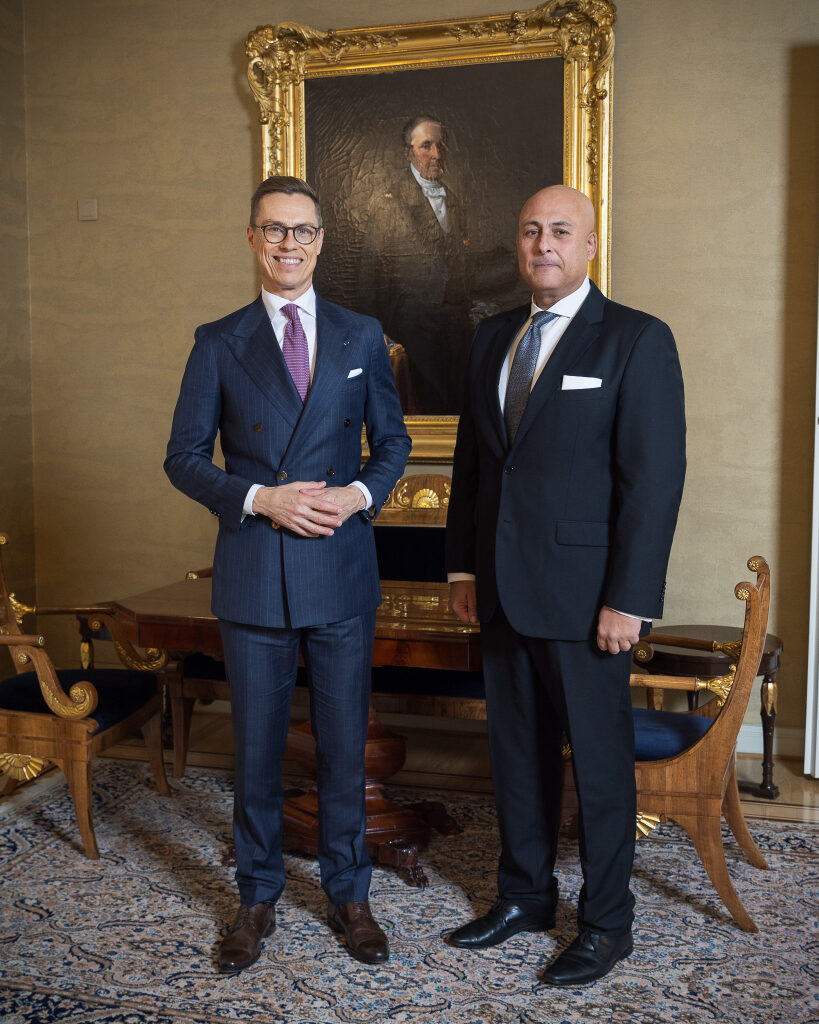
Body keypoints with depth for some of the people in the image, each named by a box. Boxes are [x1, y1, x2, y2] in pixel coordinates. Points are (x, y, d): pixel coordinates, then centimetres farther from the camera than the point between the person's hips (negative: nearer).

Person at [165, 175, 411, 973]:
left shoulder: (361, 336, 8)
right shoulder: (218, 342, 4)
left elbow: (392, 441, 11)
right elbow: (184, 457, 2)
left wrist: (360, 494, -9)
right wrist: (259, 499, -14)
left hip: (342, 570, 1)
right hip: (253, 575, 0)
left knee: (344, 742, 10)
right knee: (256, 745, 10)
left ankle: (348, 892, 28)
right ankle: (257, 897, 28)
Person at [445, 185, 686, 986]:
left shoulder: (636, 340, -7)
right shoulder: (492, 338, 12)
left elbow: (656, 477, -12)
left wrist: (628, 599, -16)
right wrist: (463, 567, 12)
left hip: (584, 595, -6)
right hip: (503, 589, 6)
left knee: (599, 761, 7)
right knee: (517, 750, 16)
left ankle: (605, 923, 25)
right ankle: (524, 896, 35)